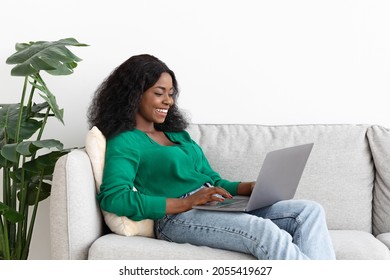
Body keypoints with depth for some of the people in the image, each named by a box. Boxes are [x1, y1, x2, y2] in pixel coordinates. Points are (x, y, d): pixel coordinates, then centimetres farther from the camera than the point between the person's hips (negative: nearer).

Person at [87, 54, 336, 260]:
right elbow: (113, 198, -14)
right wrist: (187, 202, -19)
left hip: (222, 209, 8)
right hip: (178, 218, -8)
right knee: (265, 231, -34)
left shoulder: (178, 134, 26)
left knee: (310, 211, -10)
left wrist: (252, 188, 0)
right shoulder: (124, 142, 2)